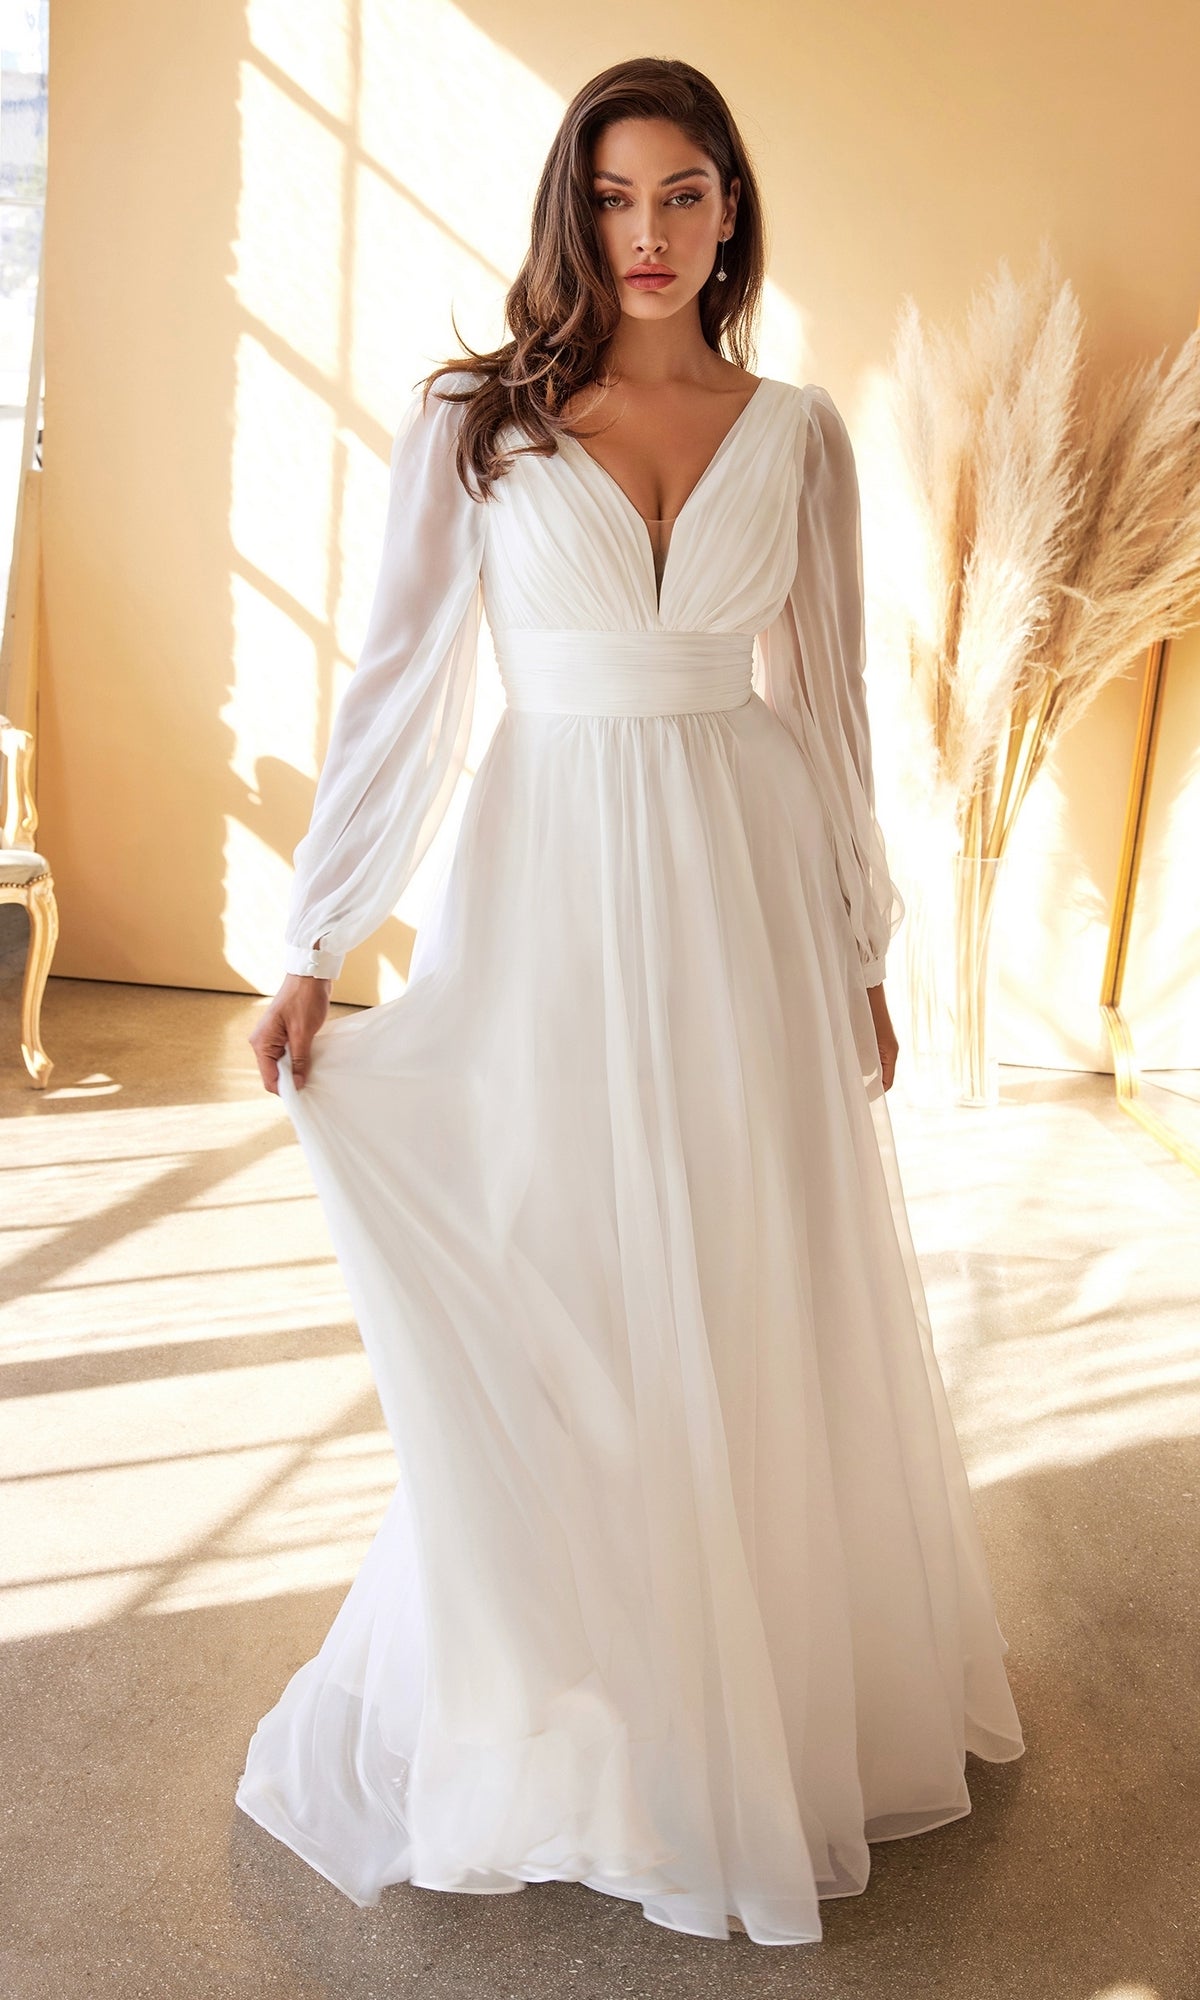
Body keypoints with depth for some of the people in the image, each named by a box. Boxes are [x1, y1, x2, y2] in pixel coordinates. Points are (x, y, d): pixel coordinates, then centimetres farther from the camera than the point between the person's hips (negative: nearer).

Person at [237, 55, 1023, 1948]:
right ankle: (533, 1717, 28)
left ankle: (766, 1705, 33)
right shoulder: (471, 422, 2)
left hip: (748, 895, 2)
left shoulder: (797, 433, 7)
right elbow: (400, 683, 0)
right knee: (542, 1325, 5)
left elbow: (828, 704, 10)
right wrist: (316, 947, -3)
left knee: (763, 1314, 10)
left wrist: (859, 958, 9)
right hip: (548, 889, -2)